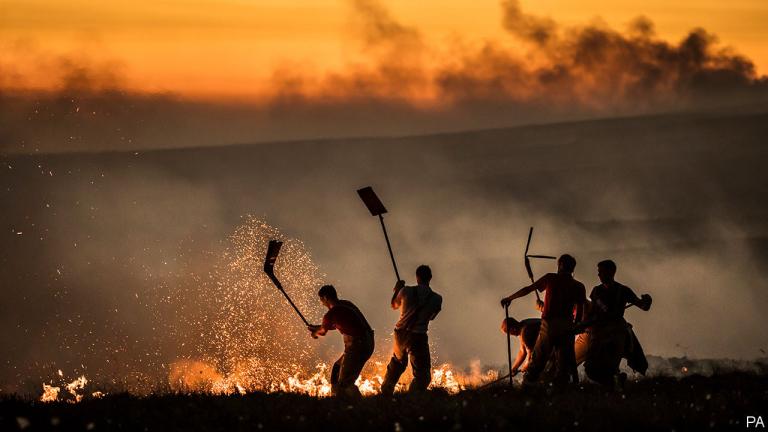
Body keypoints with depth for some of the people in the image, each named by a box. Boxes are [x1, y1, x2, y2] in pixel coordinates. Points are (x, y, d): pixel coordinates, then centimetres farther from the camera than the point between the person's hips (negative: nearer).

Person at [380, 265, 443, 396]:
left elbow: (394, 305, 14)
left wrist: (397, 289, 30)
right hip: (418, 336, -4)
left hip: (400, 333, 4)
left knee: (396, 365, 29)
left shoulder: (406, 291, -4)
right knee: (422, 375, 3)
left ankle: (386, 393, 41)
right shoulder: (436, 299, -6)